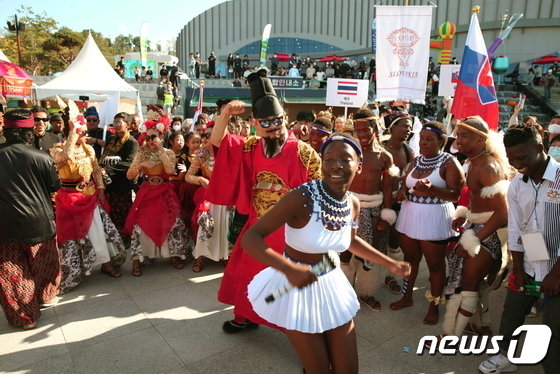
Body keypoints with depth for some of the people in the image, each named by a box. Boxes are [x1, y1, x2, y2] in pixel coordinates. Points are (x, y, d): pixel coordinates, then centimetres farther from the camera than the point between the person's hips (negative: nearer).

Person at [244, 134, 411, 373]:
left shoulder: (353, 203, -5)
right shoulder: (301, 198, -25)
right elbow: (250, 238, -27)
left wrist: (391, 264, 16)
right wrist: (288, 268, -40)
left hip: (332, 284, 6)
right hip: (297, 286, -5)